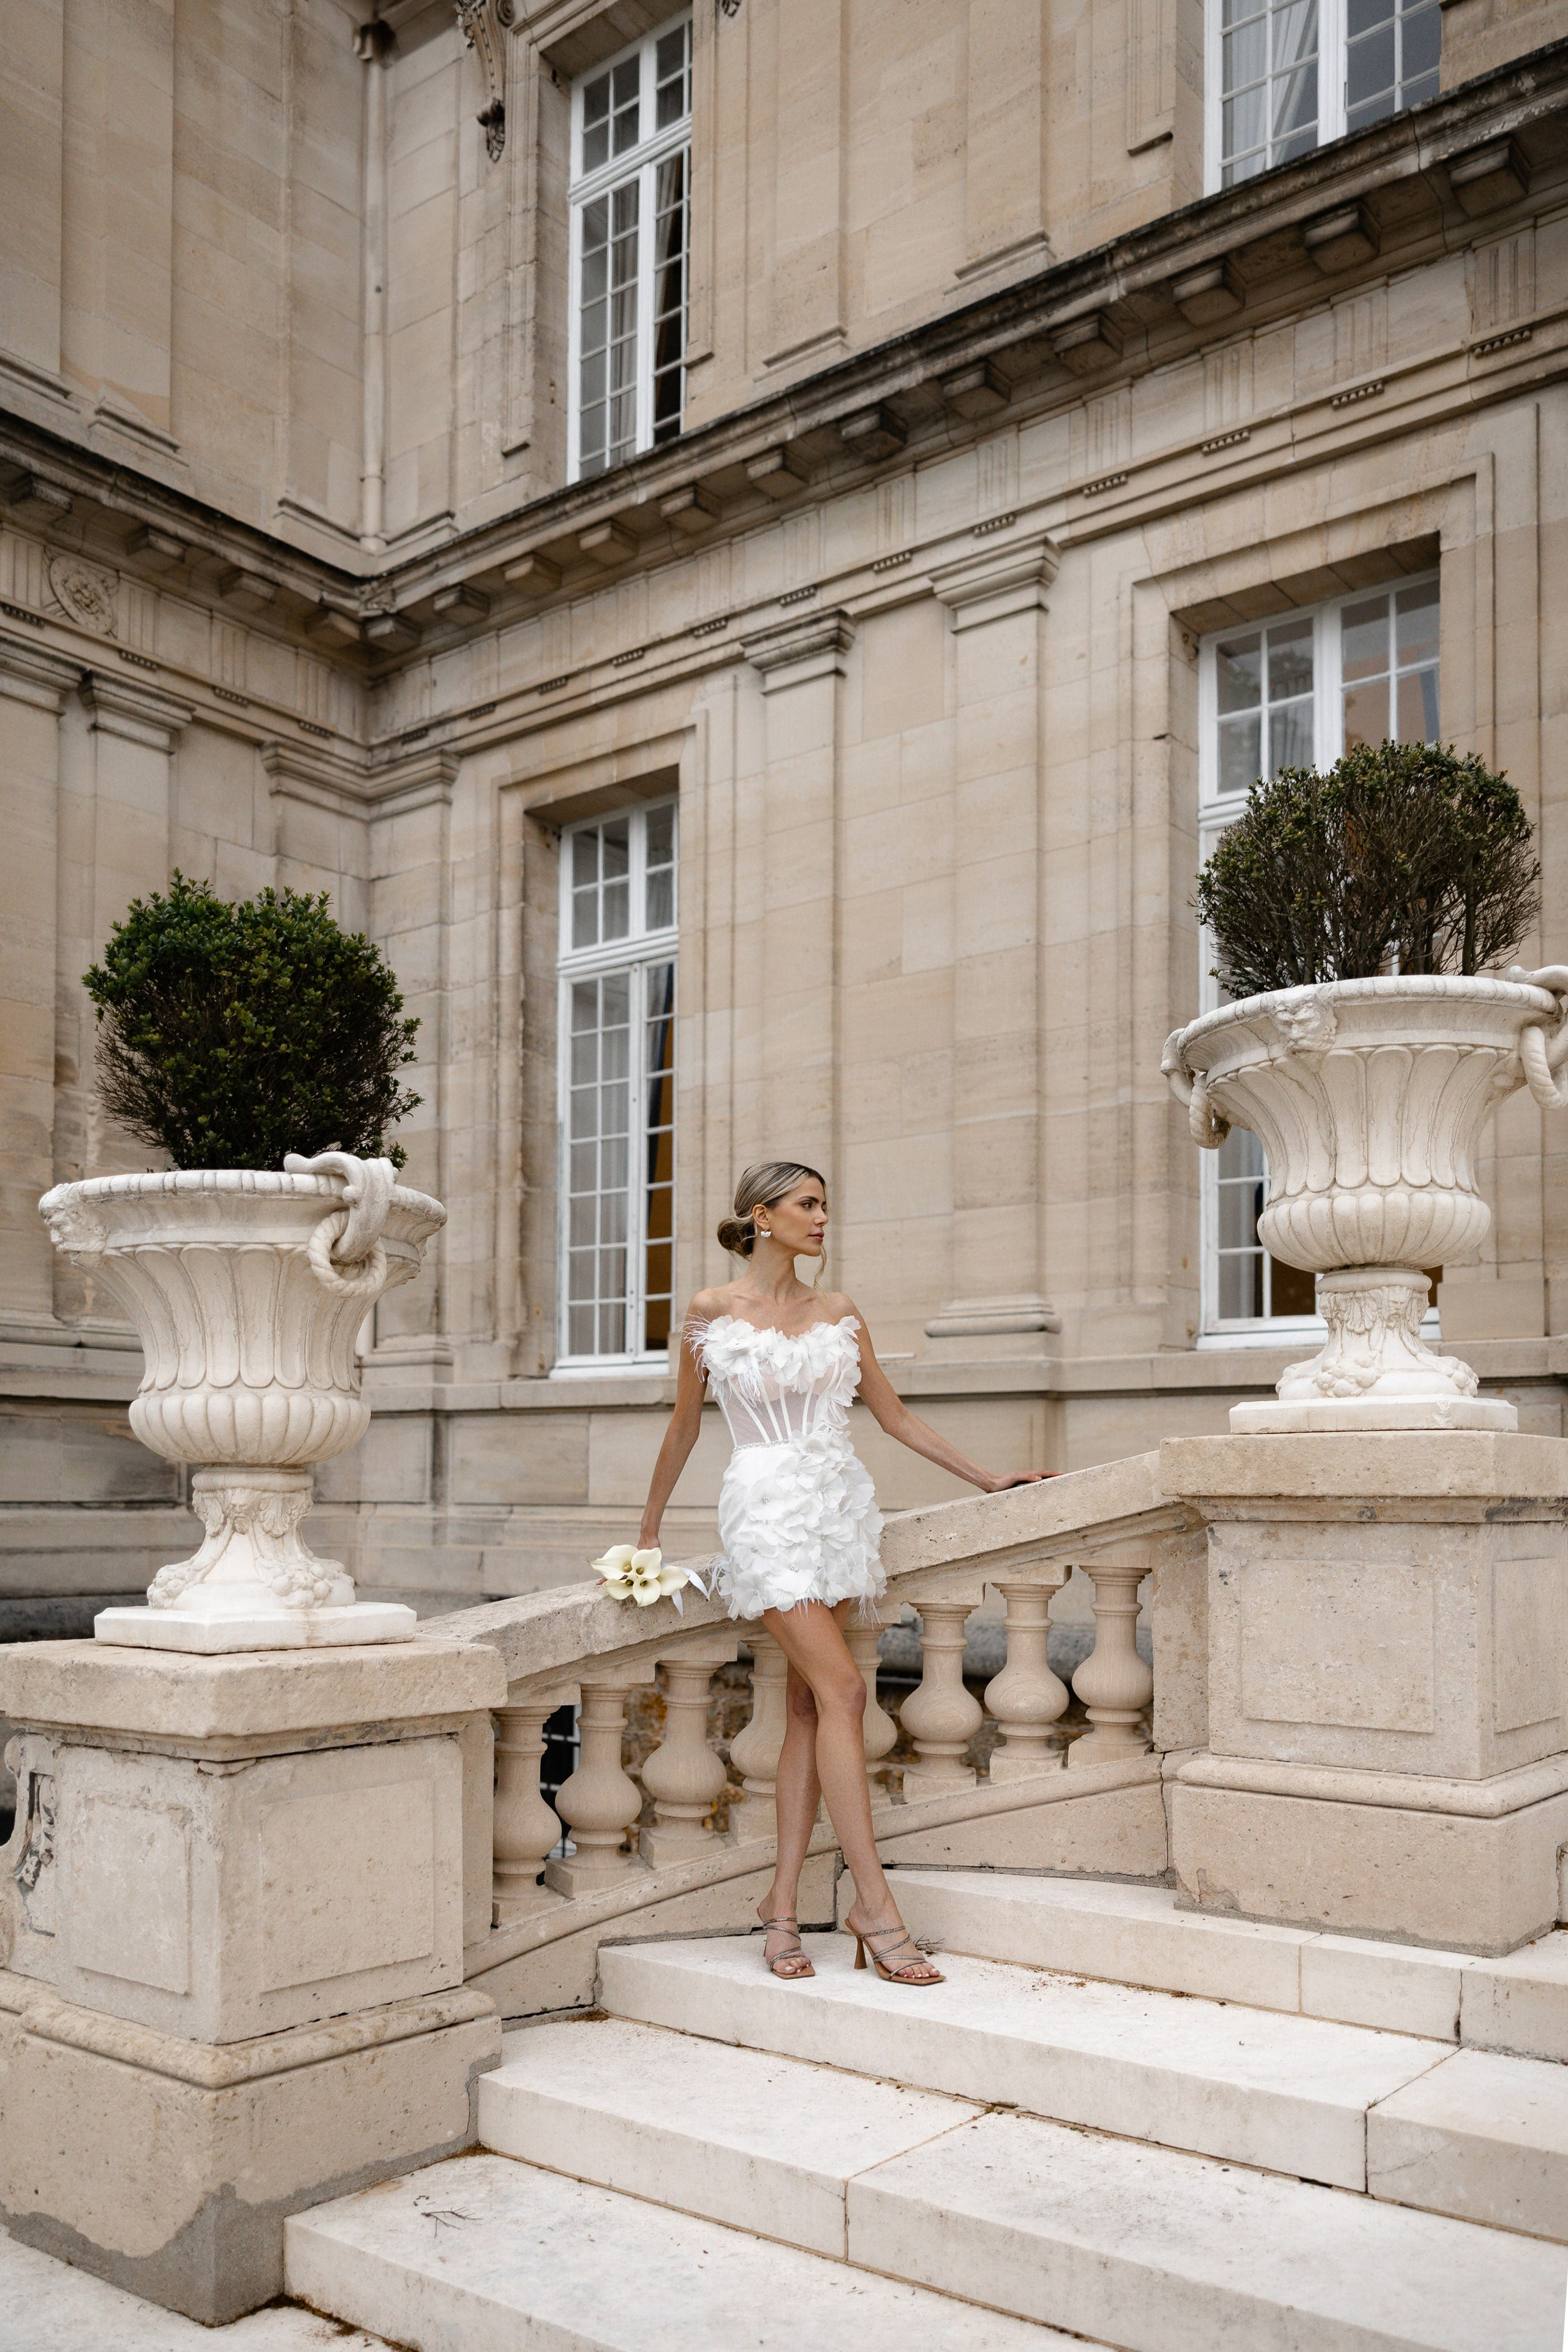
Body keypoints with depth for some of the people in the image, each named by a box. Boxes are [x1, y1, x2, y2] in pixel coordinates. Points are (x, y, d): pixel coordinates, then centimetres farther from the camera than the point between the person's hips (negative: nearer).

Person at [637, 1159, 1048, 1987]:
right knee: (841, 1689, -14)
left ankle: (782, 1904, 9)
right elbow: (683, 1427, 10)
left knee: (807, 1709, 3)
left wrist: (987, 1479, 15)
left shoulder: (838, 1313, 11)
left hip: (837, 1506, 5)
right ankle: (874, 1904, -10)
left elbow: (894, 1413, 16)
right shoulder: (711, 1313, 1)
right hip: (767, 1510, -4)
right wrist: (649, 1528, 16)